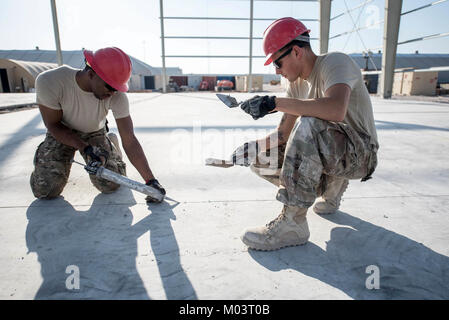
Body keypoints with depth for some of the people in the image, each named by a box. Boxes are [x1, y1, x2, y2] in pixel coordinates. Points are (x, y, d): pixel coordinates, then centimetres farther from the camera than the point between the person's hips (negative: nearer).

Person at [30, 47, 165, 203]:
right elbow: (53, 125, -18)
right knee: (45, 191, -10)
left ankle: (111, 144, 17)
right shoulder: (48, 82, -33)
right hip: (61, 132, 0)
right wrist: (85, 148, -31)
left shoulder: (117, 96, -30)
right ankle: (67, 157, 22)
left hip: (95, 133, 0)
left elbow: (130, 141, -29)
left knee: (111, 185, -12)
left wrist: (151, 181, -32)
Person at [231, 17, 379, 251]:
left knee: (308, 124, -35)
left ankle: (293, 222, -31)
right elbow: (284, 135, 7)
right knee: (260, 159, 0)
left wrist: (275, 102, -34)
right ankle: (330, 189, 12)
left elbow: (336, 110, -37)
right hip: (328, 153, 8)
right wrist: (251, 148, -7)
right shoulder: (296, 83, 8)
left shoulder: (335, 62, -14)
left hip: (359, 153, -8)